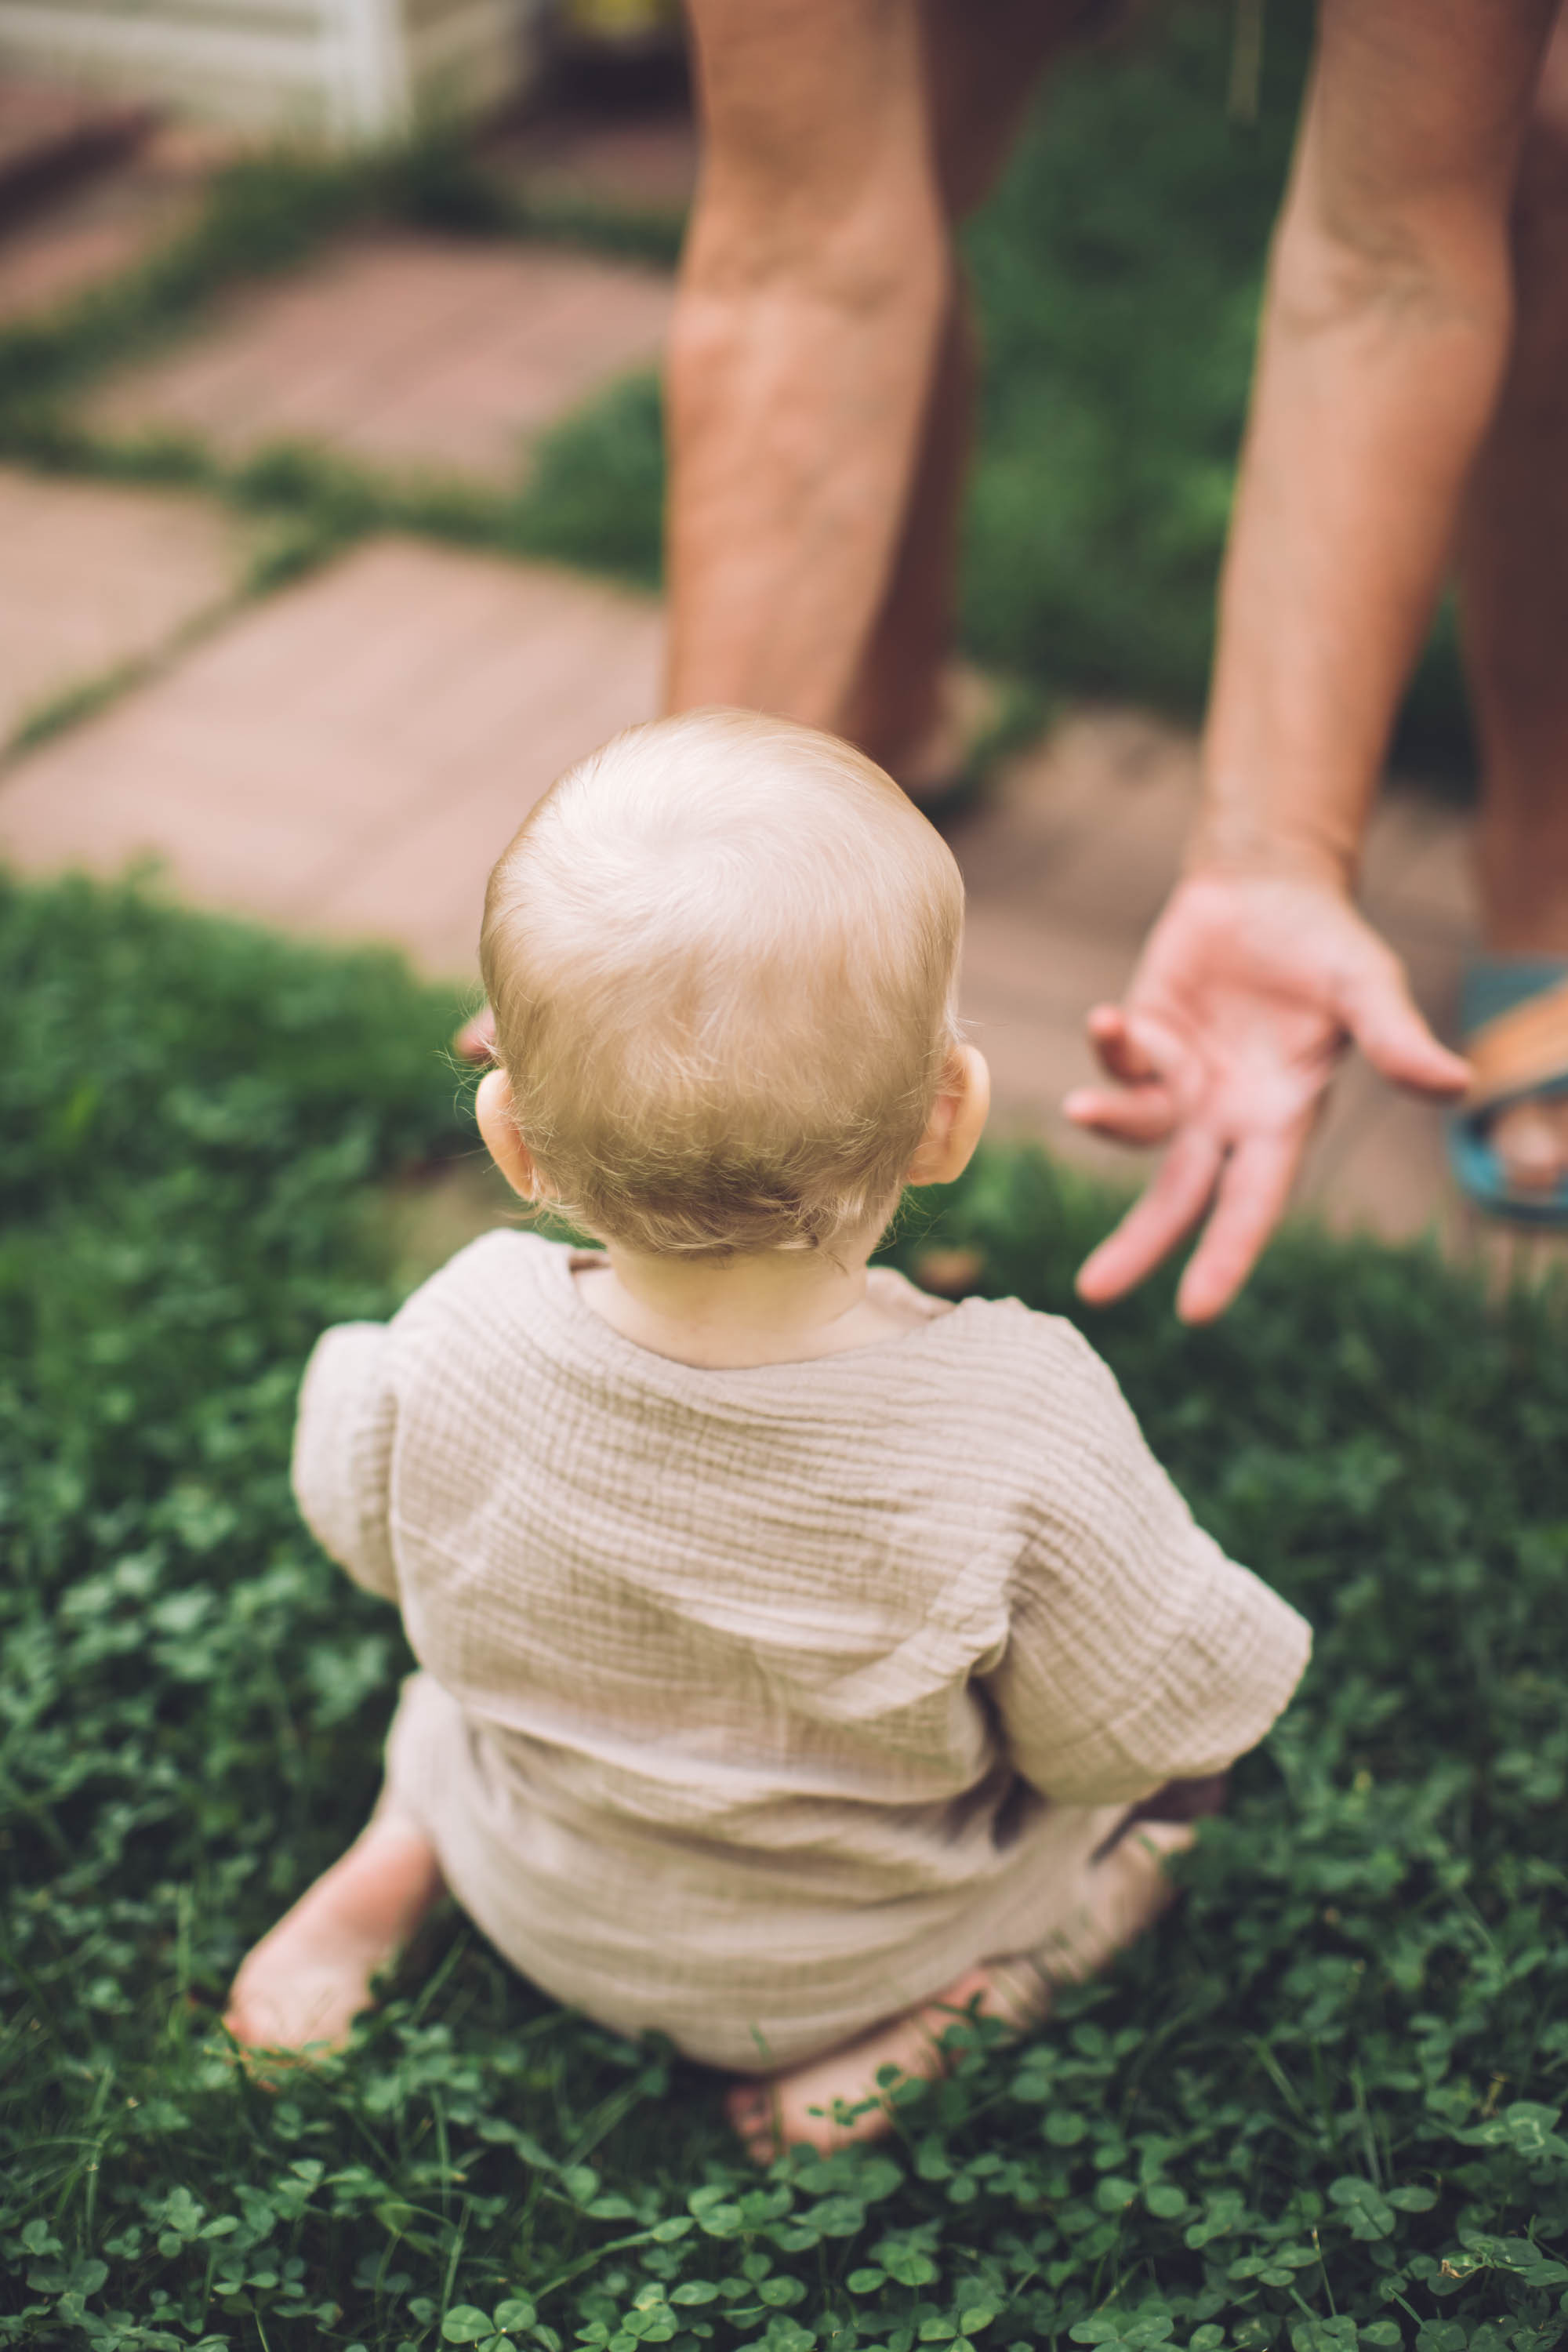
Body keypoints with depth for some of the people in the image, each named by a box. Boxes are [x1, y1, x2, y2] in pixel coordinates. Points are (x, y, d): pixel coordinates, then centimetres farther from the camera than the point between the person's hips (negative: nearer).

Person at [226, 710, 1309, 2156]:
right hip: (841, 1961, -2)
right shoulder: (1023, 1436, -39)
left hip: (532, 1900, 3)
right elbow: (1131, 1734, -21)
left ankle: (395, 1854, 15)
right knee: (1180, 1769, 18)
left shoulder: (463, 1335, -30)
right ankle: (958, 2003, 2)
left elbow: (361, 1523, -6)